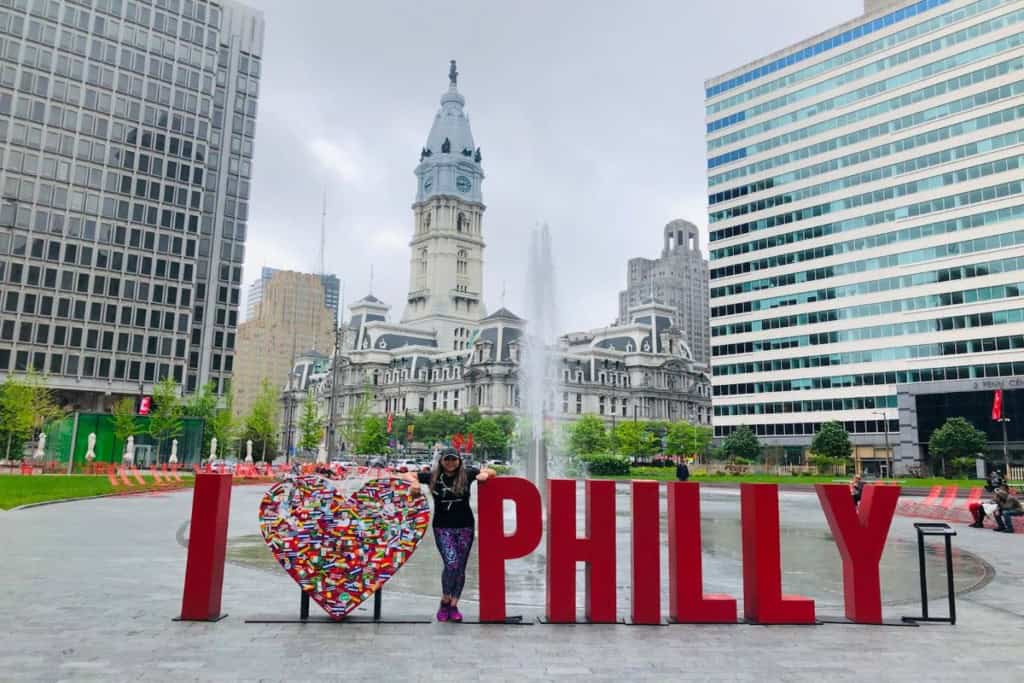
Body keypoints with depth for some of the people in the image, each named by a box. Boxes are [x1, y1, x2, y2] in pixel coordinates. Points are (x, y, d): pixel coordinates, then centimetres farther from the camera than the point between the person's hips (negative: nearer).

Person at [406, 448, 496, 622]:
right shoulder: (433, 476, -2)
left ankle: (453, 606, 21)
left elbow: (491, 471, 7)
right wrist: (414, 481, -18)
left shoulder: (467, 474, -1)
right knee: (451, 564, -16)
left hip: (465, 527, 2)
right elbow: (407, 475, 4)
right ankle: (444, 601, 8)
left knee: (460, 568, 6)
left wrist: (485, 474, -15)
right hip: (442, 527, -2)